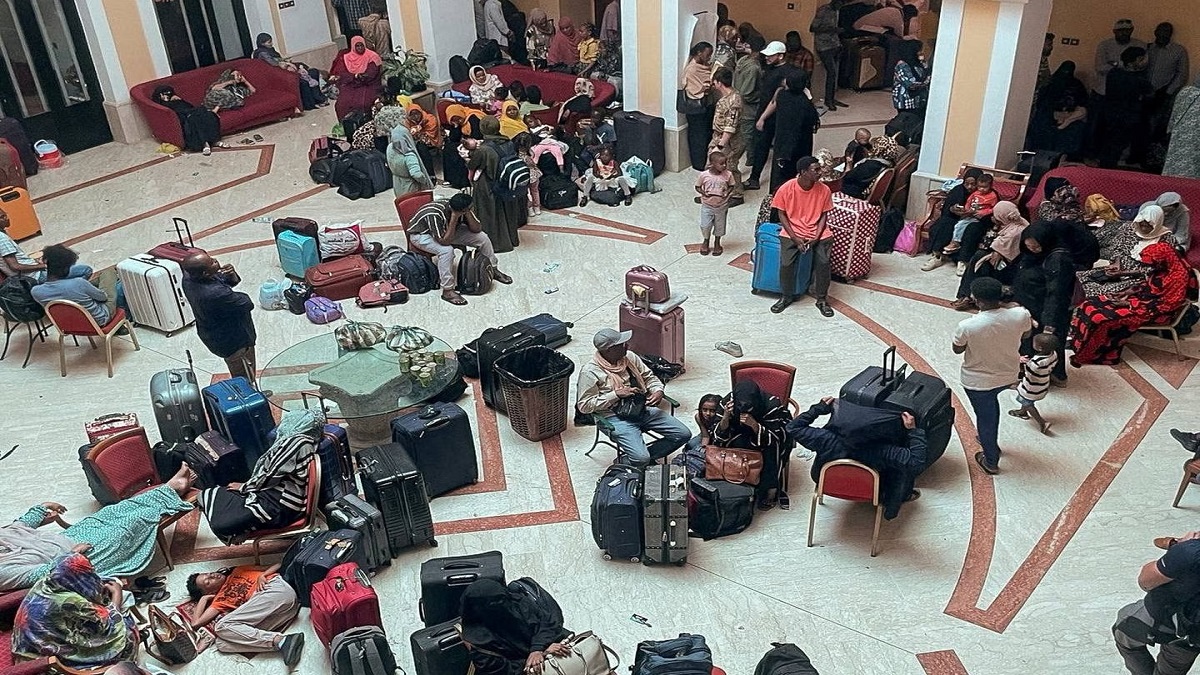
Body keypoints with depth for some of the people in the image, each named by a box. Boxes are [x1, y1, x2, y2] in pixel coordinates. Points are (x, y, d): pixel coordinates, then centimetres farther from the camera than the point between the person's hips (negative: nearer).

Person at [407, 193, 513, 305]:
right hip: (421, 234, -6)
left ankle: (493, 270, 16)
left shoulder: (460, 209, -21)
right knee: (447, 250, -37)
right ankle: (447, 291, -28)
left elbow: (477, 229, -19)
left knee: (482, 238, -5)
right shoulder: (435, 214, -40)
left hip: (446, 230, 6)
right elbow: (444, 241, -41)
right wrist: (454, 218, -43)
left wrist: (467, 212, -33)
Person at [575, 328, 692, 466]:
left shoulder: (629, 357, 5)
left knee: (684, 434, -4)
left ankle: (645, 456, 8)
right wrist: (616, 394, -18)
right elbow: (584, 405, -14)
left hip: (641, 408, 7)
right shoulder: (590, 372, -13)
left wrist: (658, 391, -5)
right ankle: (624, 461, 9)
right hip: (615, 417, -6)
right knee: (640, 458, -26)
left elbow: (649, 377, 18)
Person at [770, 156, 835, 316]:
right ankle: (786, 296, 6)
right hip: (792, 231, -1)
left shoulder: (824, 190, -8)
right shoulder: (786, 189, -13)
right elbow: (782, 215, -5)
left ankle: (822, 299, 4)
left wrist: (816, 237, -13)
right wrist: (795, 238, -13)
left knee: (823, 262, -17)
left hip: (817, 232, 1)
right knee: (786, 262, -19)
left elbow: (824, 215, 1)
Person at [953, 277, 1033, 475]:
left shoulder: (967, 326, -33)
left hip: (977, 381, -4)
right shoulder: (1021, 315, -23)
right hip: (1008, 375, 4)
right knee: (991, 400, 34)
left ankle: (991, 462, 41)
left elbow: (957, 350, -12)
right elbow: (1026, 334, 0)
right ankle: (991, 442, 53)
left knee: (985, 417, 20)